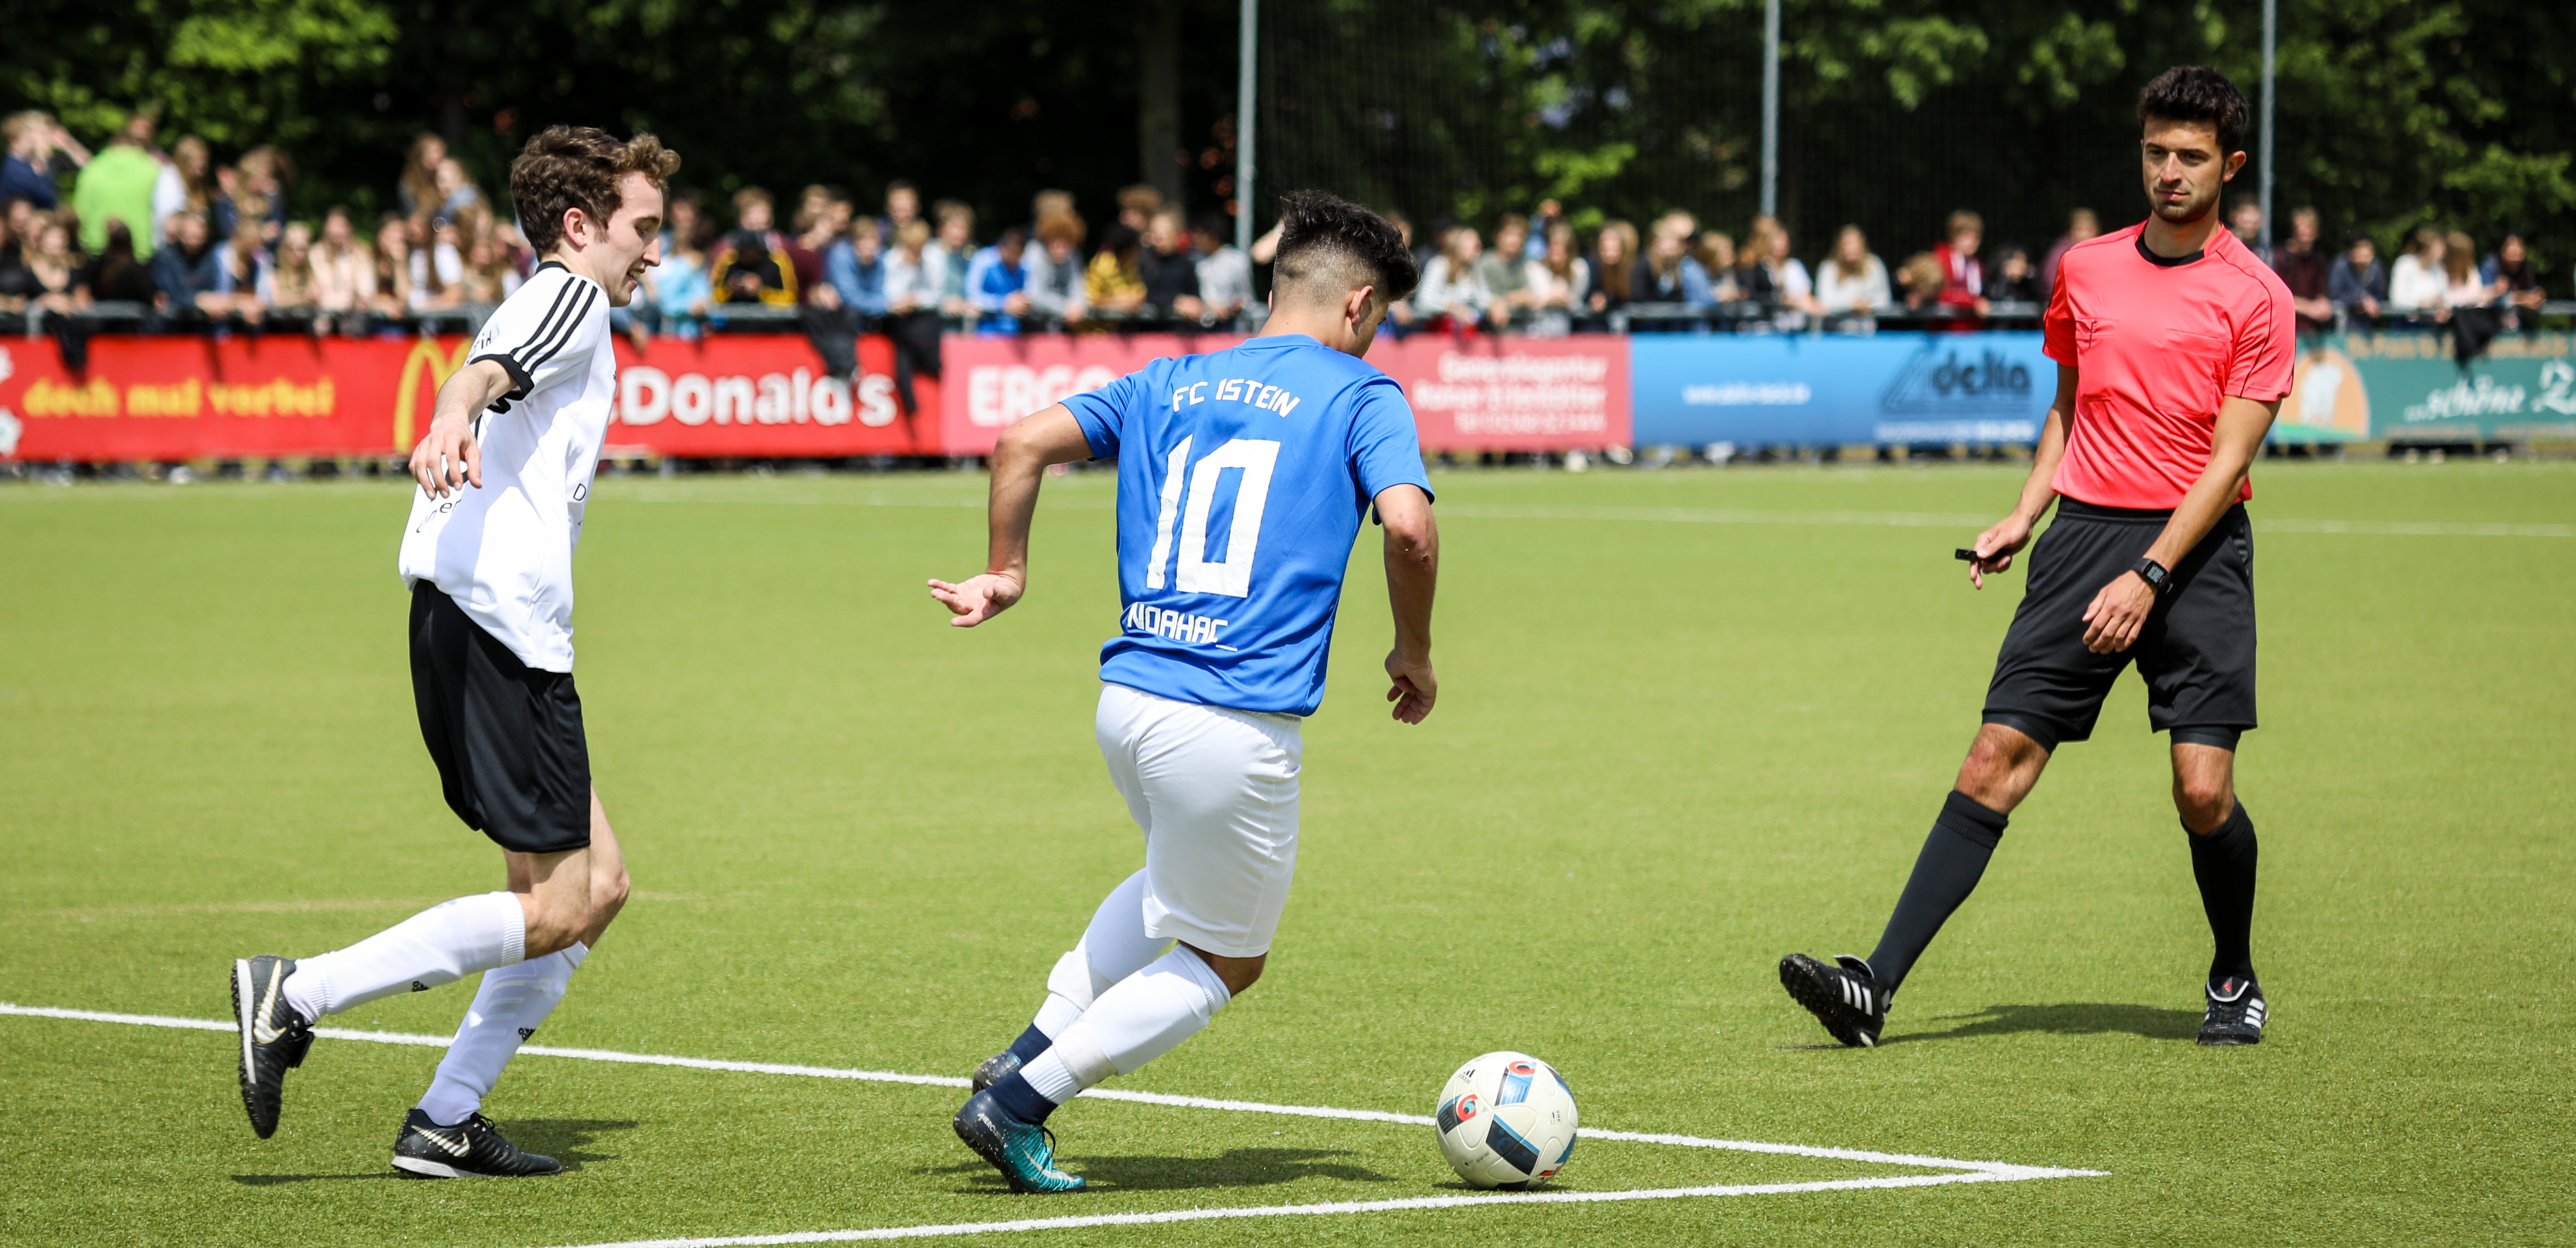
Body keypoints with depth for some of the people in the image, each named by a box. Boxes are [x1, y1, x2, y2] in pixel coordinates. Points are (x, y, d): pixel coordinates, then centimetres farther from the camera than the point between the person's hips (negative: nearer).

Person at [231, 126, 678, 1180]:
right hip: (504, 631, -11)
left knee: (597, 886, 10)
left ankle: (446, 1121, 7)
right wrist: (451, 420, -44)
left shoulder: (556, 308, 27)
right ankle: (296, 995, -14)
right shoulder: (569, 299, -3)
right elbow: (485, 368, -24)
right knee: (550, 912, -11)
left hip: (467, 625, 11)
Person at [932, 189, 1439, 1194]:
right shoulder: (1359, 396, 0)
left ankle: (1031, 1052, 24)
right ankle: (1017, 1106, 5)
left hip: (1127, 699, 6)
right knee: (1225, 962, 13)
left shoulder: (1169, 386, 14)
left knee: (1179, 883, 35)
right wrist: (1414, 656, 0)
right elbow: (1409, 526, -15)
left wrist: (1006, 572, 20)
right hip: (1240, 727, -6)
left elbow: (1023, 443, 8)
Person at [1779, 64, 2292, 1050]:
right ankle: (1878, 986, -11)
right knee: (1994, 765, -6)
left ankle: (2234, 982, 16)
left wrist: (2151, 575, -16)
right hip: (2085, 532, 3)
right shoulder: (2085, 270, 12)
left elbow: (2229, 456, -8)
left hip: (2198, 546, -3)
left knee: (2205, 791, -11)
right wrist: (2027, 513, 11)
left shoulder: (2255, 297, -2)